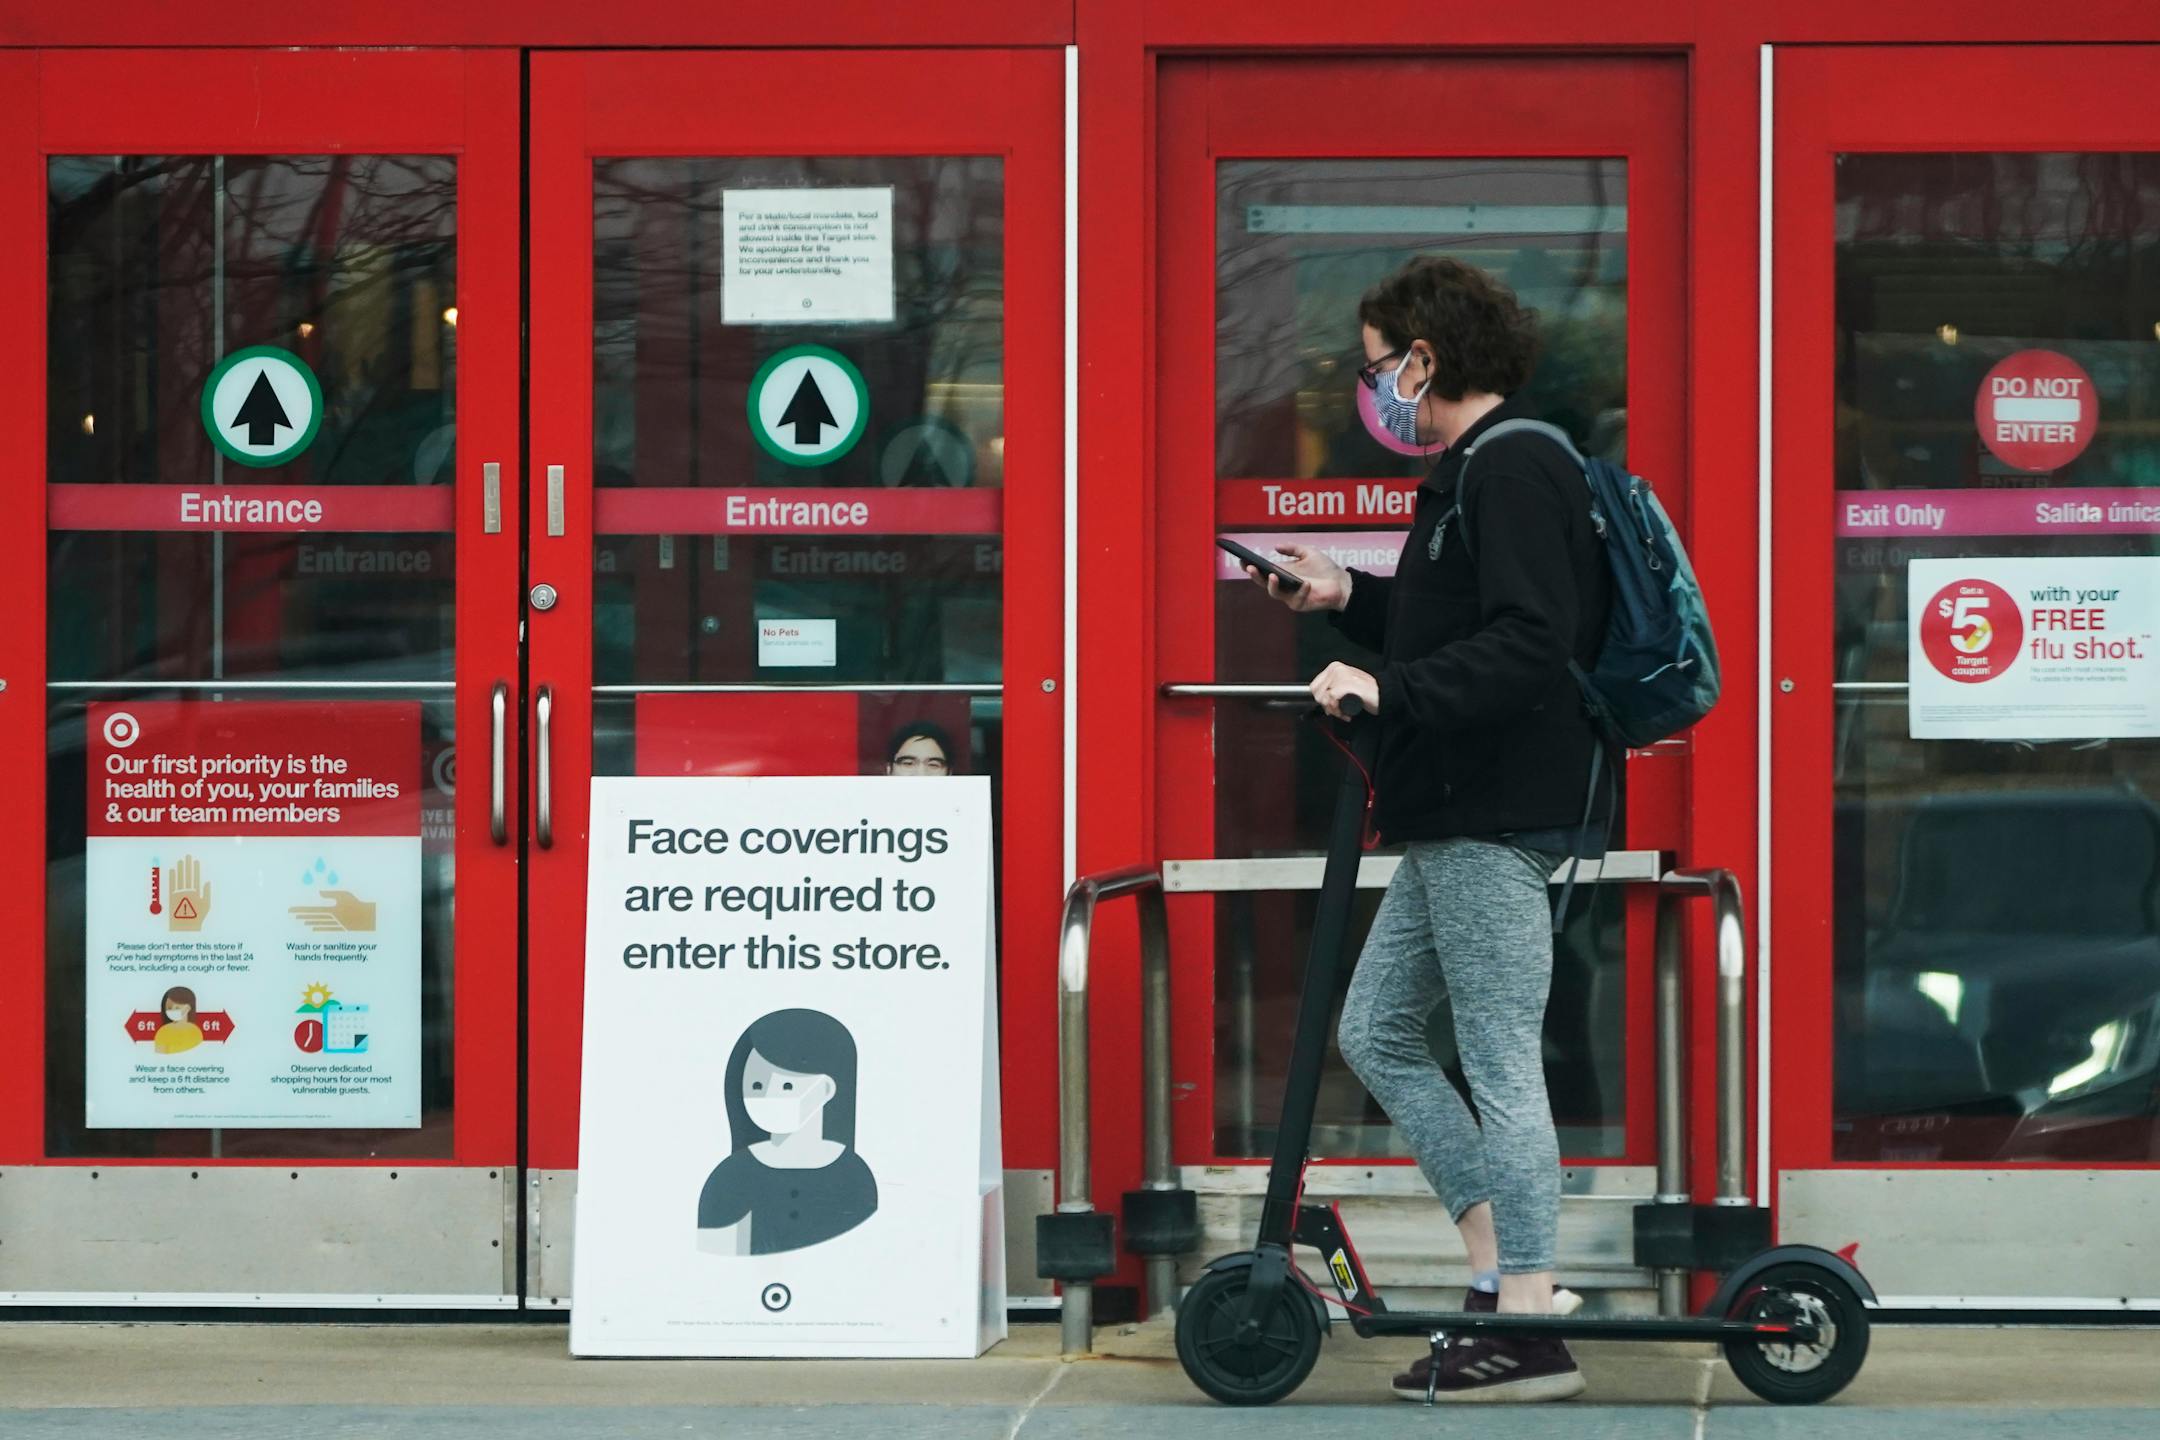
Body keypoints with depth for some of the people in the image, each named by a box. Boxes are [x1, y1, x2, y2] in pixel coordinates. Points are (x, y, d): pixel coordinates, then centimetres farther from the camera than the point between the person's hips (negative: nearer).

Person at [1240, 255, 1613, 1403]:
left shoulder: (1517, 469, -15)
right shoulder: (1471, 471, 18)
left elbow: (1528, 645, -25)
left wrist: (1388, 692, -25)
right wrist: (1347, 598, 16)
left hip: (1500, 822, -11)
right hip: (1453, 821, 11)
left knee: (1500, 1061, -8)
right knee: (1377, 1033, 14)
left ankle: (1530, 1331, -5)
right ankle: (1502, 1270, 14)